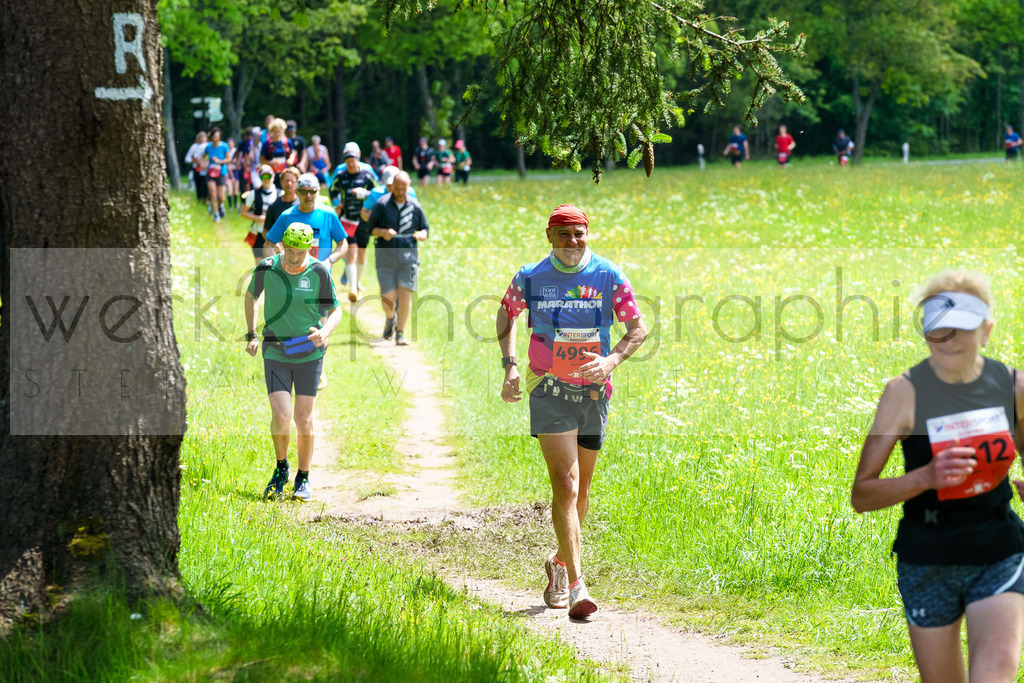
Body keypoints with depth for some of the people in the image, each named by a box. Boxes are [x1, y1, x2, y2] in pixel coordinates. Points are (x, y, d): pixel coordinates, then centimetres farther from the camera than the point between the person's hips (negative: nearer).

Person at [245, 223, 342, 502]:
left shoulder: (319, 272, -9)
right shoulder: (267, 268, -7)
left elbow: (335, 310, 0)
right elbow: (251, 296, 13)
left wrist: (325, 332, -21)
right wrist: (251, 335, 11)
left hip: (308, 353, 0)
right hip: (275, 353, 0)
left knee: (303, 418, 0)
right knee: (281, 416, -13)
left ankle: (303, 478, 18)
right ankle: (281, 469, 14)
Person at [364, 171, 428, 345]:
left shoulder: (415, 206, 4)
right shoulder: (382, 204, -2)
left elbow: (425, 229, 13)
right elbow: (369, 227, 3)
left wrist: (420, 235, -11)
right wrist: (383, 232, -17)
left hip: (408, 255, 1)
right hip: (385, 256, -1)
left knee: (405, 295, -10)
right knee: (388, 298, -4)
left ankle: (400, 333, 3)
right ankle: (390, 318, 31)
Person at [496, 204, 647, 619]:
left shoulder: (608, 277, -5)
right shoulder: (531, 278, -3)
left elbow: (638, 329, -2)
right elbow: (507, 313, 16)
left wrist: (612, 360, -21)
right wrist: (510, 366, 4)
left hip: (593, 391, 2)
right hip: (549, 392, -2)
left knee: (581, 490, 12)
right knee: (565, 486, -14)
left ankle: (559, 563, 37)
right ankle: (576, 586, -17)